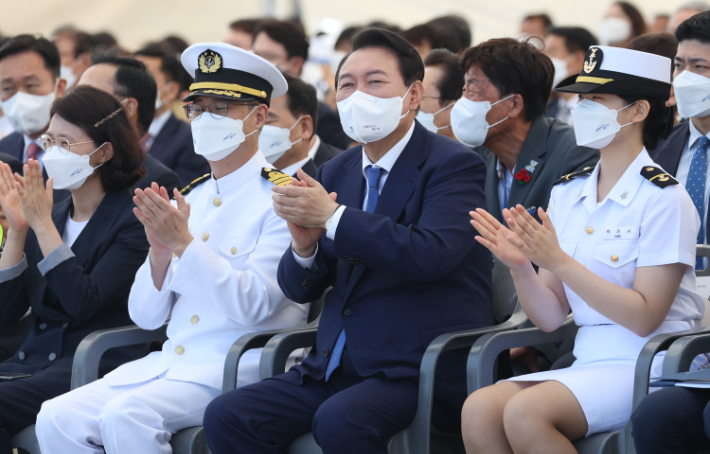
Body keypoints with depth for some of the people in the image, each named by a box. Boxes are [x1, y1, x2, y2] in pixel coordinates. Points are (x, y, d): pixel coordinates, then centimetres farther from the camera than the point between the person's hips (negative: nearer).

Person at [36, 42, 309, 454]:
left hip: (240, 370, -7)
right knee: (57, 418, -15)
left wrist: (183, 242, -18)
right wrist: (160, 251, -6)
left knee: (126, 415, -31)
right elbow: (146, 316, 13)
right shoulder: (190, 198, 16)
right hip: (169, 362, 7)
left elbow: (253, 304, -16)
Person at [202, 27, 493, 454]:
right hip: (336, 367, 7)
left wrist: (332, 217, -22)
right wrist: (304, 245, -10)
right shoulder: (336, 172, 15)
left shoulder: (454, 165, -5)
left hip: (416, 370, -6)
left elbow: (432, 253, -23)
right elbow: (300, 290, 14)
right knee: (226, 416, -13)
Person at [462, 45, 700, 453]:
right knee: (479, 410, -22)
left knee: (526, 412, -30)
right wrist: (520, 265, -9)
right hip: (588, 362, 6)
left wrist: (558, 261, -18)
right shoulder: (568, 193, 13)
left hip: (649, 368, -6)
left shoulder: (662, 198, -7)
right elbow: (551, 318, 11)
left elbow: (644, 318, -14)